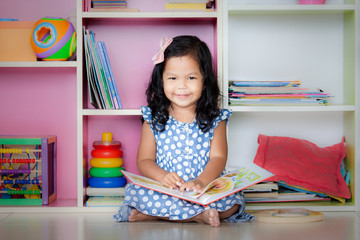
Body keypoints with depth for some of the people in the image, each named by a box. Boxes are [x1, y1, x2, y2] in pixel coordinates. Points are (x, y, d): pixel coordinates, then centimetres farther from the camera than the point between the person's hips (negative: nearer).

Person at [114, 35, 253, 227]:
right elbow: (144, 160, 1)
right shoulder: (153, 119, 6)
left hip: (206, 192, 0)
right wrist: (163, 176, -22)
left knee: (234, 201, -27)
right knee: (134, 191, -27)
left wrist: (201, 181, -27)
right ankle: (198, 214, -27)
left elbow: (218, 157, -6)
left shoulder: (215, 119, 5)